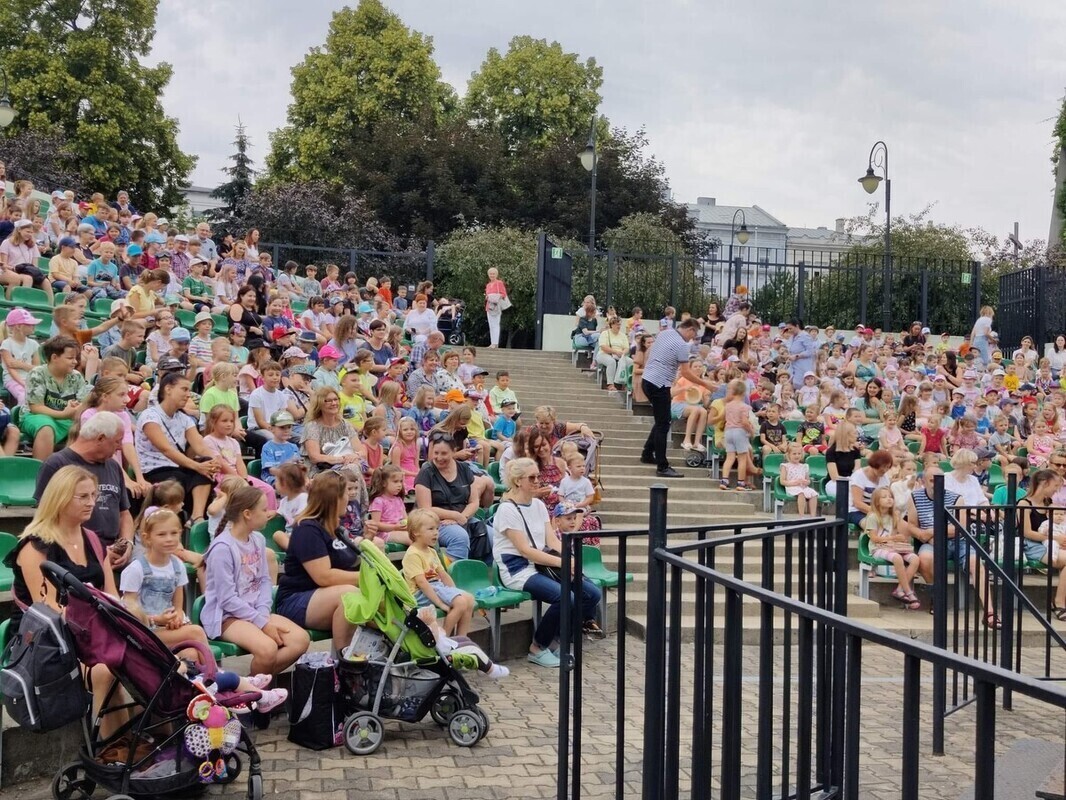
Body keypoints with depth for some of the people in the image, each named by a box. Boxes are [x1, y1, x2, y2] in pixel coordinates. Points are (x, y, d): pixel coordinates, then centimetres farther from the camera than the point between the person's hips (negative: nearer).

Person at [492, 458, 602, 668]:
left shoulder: (539, 505, 12)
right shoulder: (507, 510, -11)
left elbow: (553, 541, 7)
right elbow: (525, 550, -17)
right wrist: (561, 562, -23)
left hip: (541, 564, 8)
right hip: (518, 570, -8)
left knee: (592, 593, -11)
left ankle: (560, 639, 6)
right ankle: (537, 649, -9)